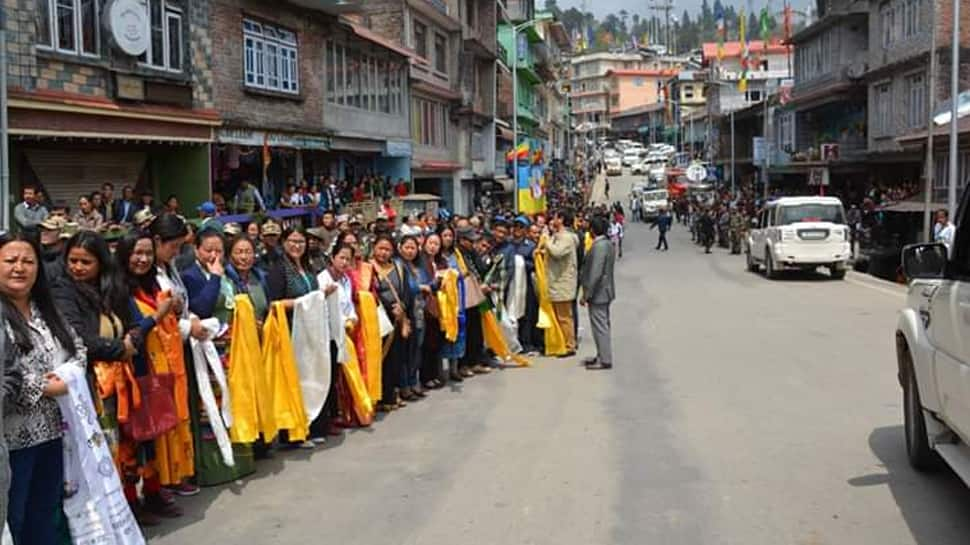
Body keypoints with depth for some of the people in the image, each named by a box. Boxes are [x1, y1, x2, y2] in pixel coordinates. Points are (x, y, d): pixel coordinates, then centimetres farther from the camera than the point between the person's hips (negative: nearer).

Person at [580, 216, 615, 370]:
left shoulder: (599, 246, -21)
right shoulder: (607, 243, 9)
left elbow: (595, 273, -24)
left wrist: (586, 294, -19)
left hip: (598, 293, -10)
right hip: (605, 292, 10)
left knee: (600, 326, -3)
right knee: (603, 325, 17)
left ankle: (605, 360, 2)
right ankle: (602, 356, 26)